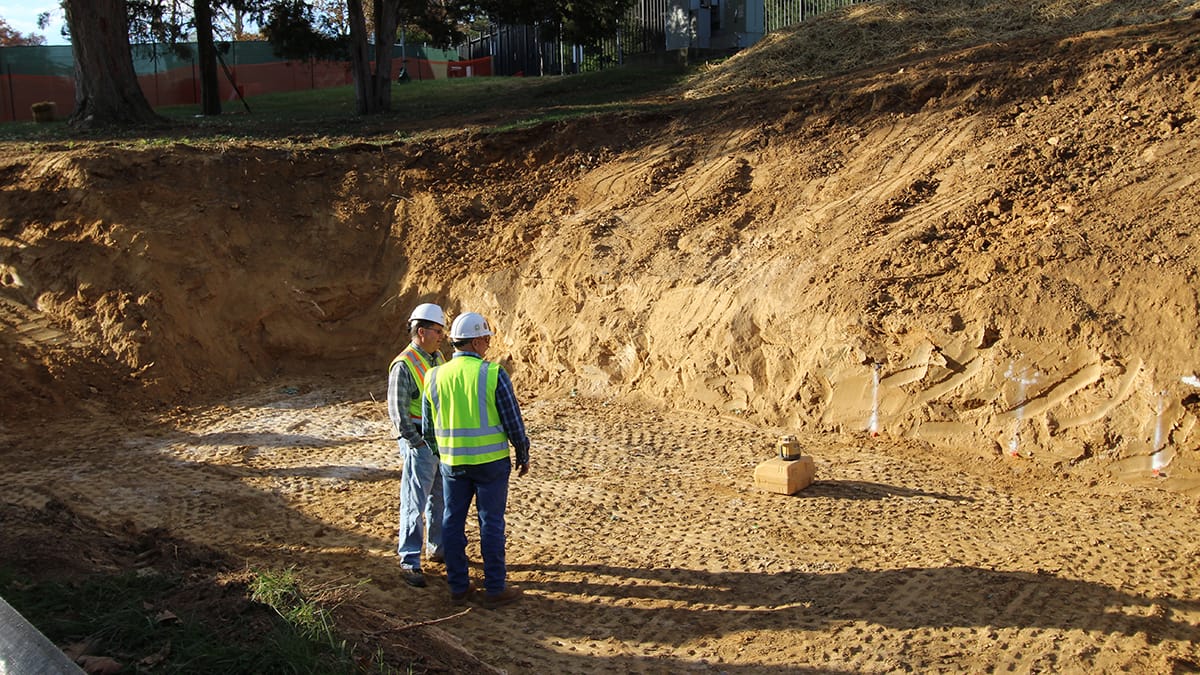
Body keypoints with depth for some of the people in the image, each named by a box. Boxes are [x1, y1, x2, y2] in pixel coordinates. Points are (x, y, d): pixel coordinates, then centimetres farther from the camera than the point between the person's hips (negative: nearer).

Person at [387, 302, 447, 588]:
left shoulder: (438, 358, 9)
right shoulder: (403, 366, -16)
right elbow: (397, 411, -17)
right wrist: (419, 444, -17)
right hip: (420, 443, -8)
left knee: (441, 498, 17)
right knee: (415, 502, -2)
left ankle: (439, 548, 31)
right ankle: (409, 561, 5)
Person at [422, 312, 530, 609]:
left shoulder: (435, 376, -1)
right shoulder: (493, 374, -12)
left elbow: (428, 428, 8)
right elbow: (513, 421, -9)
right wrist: (523, 455, 6)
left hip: (452, 462, 3)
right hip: (491, 461, -3)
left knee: (453, 523, 13)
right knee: (491, 523, 5)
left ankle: (458, 587, 20)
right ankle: (495, 589, 12)